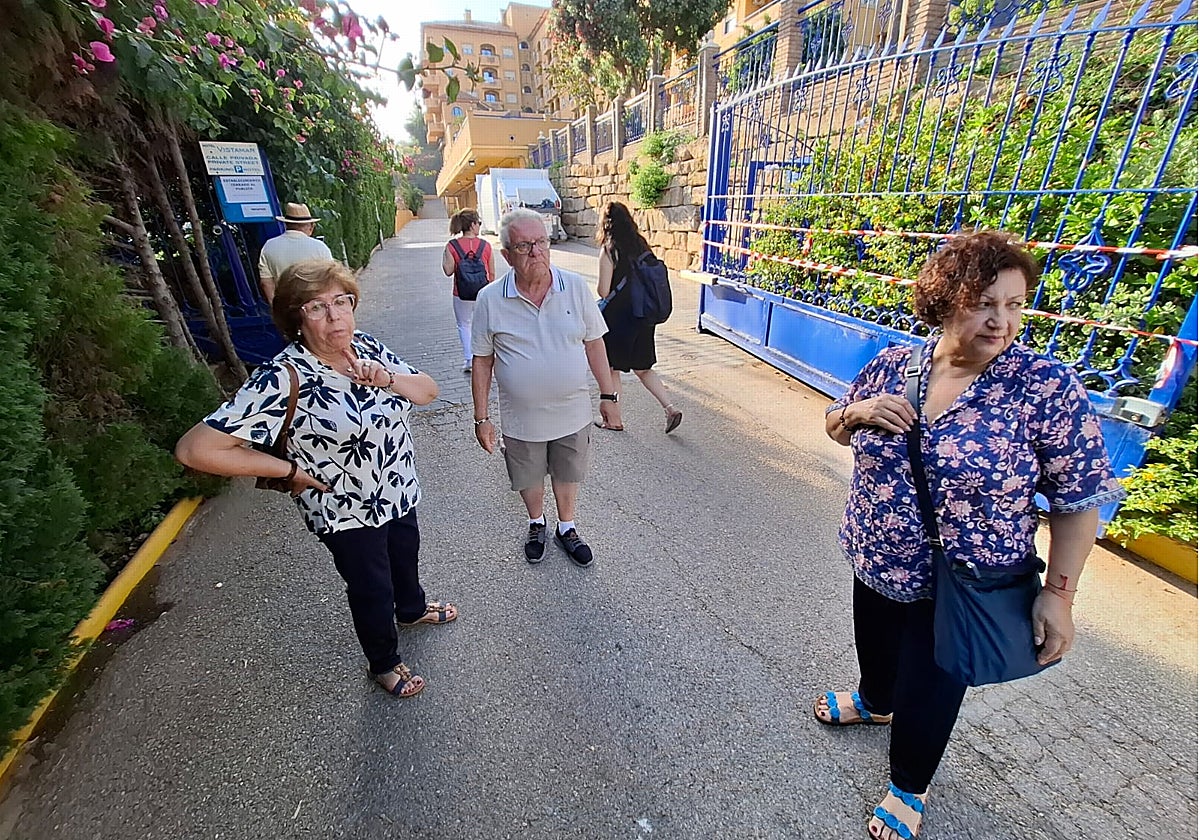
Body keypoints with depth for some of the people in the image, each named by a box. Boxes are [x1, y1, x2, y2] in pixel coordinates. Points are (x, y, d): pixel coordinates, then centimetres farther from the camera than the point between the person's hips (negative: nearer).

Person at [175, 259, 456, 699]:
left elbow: (428, 390, -3)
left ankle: (412, 609, 63)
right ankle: (384, 663, 47)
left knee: (405, 556, 30)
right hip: (346, 511, -6)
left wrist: (388, 379, -23)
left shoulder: (368, 347, -9)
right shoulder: (282, 379, -27)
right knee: (371, 589, 16)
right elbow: (194, 449, -28)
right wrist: (291, 469, -20)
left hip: (399, 492, 6)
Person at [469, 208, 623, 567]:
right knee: (529, 479, 20)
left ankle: (566, 527, 46)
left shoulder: (576, 287, -8)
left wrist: (608, 395, 0)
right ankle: (536, 524, 49)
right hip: (522, 418, 0)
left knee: (567, 475, 20)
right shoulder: (490, 300, -11)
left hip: (572, 412, 1)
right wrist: (481, 418, -3)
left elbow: (594, 343, 0)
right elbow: (482, 362, -4)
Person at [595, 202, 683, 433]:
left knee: (612, 370, 11)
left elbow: (603, 291, -17)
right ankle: (670, 408, 7)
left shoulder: (609, 250, -15)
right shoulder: (641, 245, 4)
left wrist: (599, 287, 4)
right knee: (643, 369, 18)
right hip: (643, 317, 6)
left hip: (618, 318, -6)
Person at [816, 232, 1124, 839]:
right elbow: (836, 429, 5)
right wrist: (858, 411, -17)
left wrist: (1058, 591, -13)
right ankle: (874, 702, 64)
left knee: (928, 692, 16)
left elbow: (1079, 499, -12)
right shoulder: (891, 366, -8)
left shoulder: (1048, 388, -18)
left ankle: (909, 788, 47)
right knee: (875, 646, 29)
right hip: (875, 562, 4)